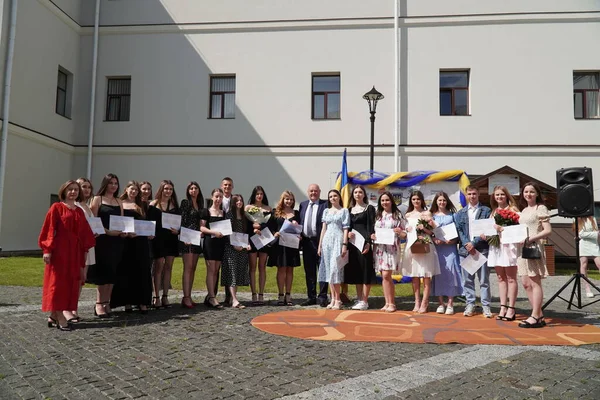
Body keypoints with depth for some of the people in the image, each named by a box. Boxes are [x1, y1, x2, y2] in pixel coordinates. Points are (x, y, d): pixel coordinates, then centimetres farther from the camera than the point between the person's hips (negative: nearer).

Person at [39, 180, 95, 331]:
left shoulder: (80, 212, 14)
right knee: (58, 282, -4)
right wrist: (47, 249, -14)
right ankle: (60, 317, -4)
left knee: (70, 282, 5)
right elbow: (49, 229, -7)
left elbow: (84, 233, 15)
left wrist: (85, 249, 6)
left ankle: (54, 315, 14)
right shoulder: (56, 208, -2)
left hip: (74, 251, 6)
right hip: (59, 250, -6)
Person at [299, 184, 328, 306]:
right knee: (309, 271, 10)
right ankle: (311, 297, 19)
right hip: (306, 242, 5)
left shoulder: (325, 204, -1)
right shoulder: (303, 205, 15)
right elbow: (299, 222, 16)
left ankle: (323, 297, 6)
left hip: (321, 241, -5)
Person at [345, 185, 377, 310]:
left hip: (364, 242, -5)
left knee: (366, 271, -4)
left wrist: (368, 242, -18)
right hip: (353, 243, 5)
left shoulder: (369, 208, 1)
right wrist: (348, 233, -6)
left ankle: (364, 301, -1)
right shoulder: (350, 209, 15)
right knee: (355, 271, 7)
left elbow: (371, 227, -7)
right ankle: (359, 299, 14)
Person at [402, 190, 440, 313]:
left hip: (426, 246, -3)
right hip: (412, 246, 3)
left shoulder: (427, 213, 5)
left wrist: (424, 229, -14)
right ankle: (417, 302, 11)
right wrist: (407, 230, -7)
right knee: (414, 277, 5)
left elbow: (433, 231, 3)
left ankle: (424, 303, 0)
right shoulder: (408, 215, 13)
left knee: (426, 276, -4)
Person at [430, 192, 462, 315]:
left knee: (450, 273, -7)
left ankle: (450, 304, 0)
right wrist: (434, 239, -12)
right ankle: (441, 303, 9)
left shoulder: (452, 215, 8)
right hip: (436, 247, 1)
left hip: (450, 248, -1)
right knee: (438, 273, 1)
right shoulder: (432, 215, 9)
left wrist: (453, 240, -12)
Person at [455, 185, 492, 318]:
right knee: (467, 280, 6)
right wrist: (466, 244, -9)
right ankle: (470, 304, 14)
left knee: (484, 280, 1)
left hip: (481, 249, -3)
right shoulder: (461, 212, 13)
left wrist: (474, 243, -12)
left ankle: (486, 306, 7)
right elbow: (459, 230, 6)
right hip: (465, 249, 3)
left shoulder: (486, 210, 4)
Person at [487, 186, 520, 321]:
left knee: (511, 278, -1)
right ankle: (503, 307, 10)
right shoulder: (493, 212, 17)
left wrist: (502, 228, -19)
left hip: (509, 245, -6)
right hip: (496, 246, 6)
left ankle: (511, 308, 2)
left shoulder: (513, 209, 0)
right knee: (501, 278, 7)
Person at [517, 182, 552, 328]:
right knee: (526, 284, 8)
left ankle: (535, 317, 0)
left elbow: (548, 230, -12)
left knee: (535, 283, -4)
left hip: (533, 248, -8)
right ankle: (539, 315, 15)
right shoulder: (524, 210, 17)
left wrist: (530, 239, -19)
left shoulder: (540, 208, -5)